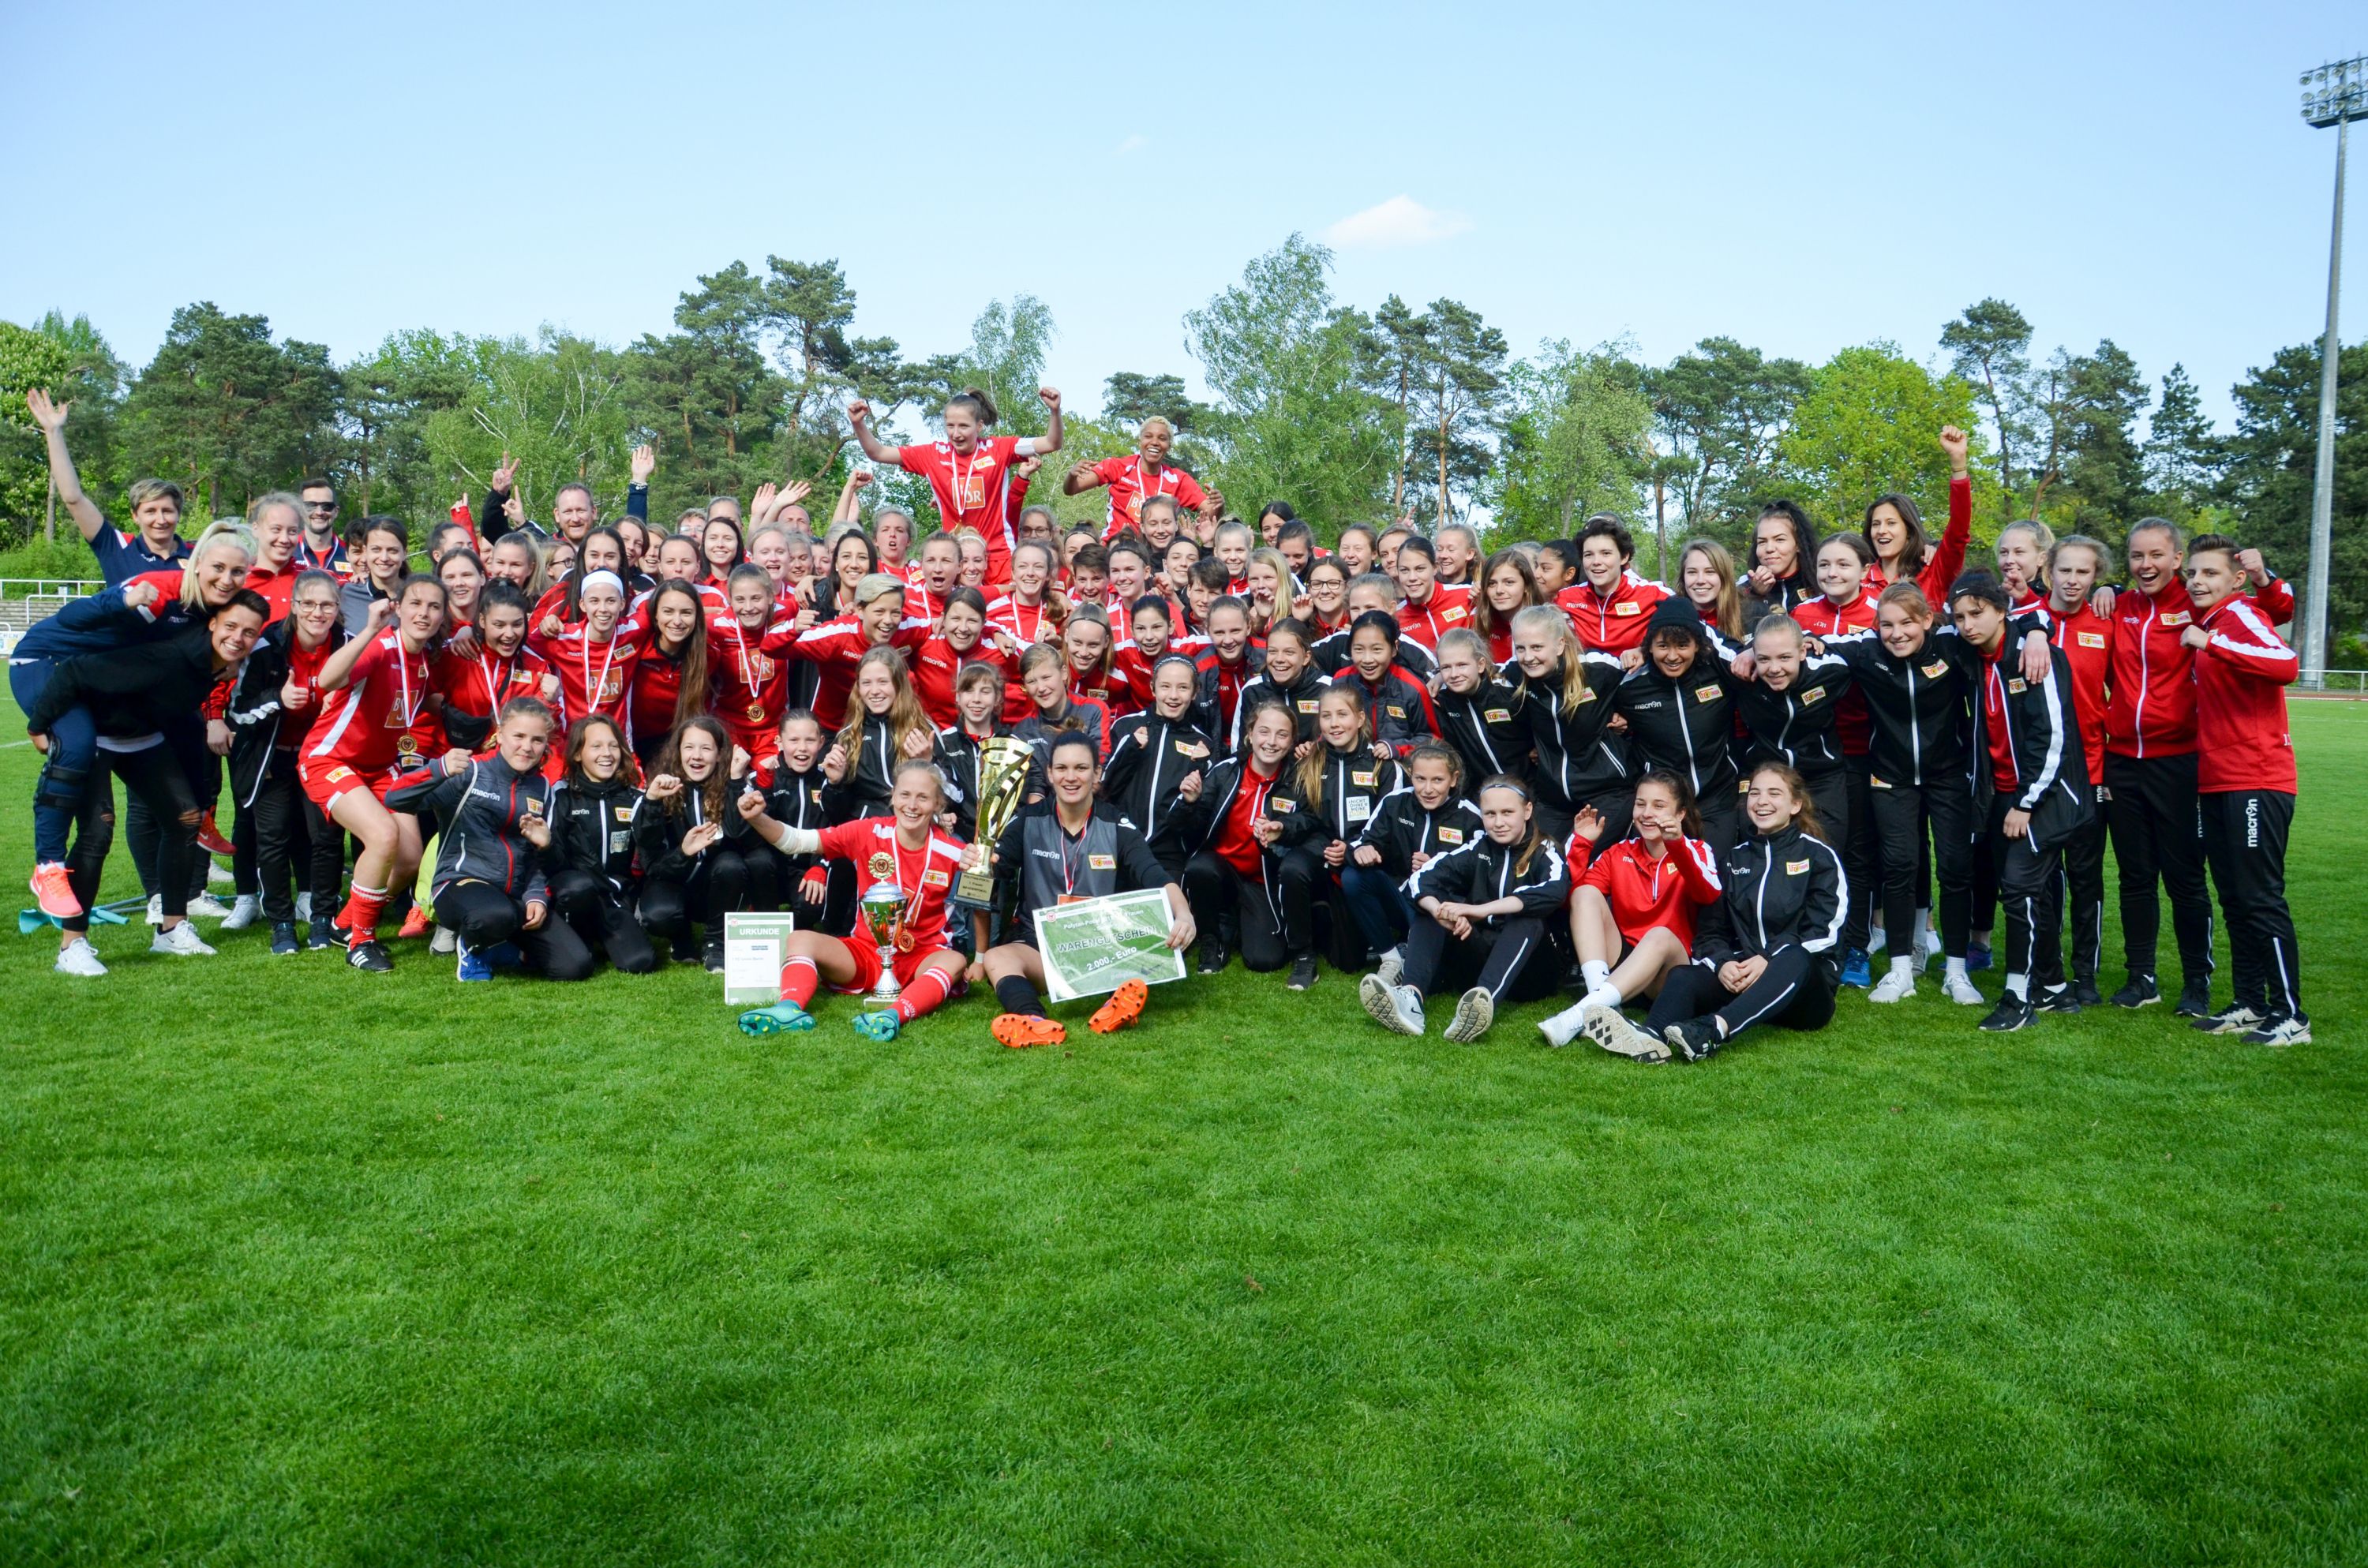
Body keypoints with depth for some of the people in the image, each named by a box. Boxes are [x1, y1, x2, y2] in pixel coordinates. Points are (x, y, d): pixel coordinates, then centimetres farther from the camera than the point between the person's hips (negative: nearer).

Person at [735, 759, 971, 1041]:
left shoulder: (950, 853, -8)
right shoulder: (869, 833, -7)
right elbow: (797, 841, -12)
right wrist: (758, 819, -27)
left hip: (920, 959, -1)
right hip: (865, 952, 2)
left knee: (955, 961, -33)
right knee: (800, 939, -20)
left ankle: (894, 1016, -57)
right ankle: (790, 1008, -48)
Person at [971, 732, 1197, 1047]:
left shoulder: (1117, 828, 0)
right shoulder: (1028, 823, 3)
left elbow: (1158, 878, -14)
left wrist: (1183, 915, -33)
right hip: (1037, 947, 0)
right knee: (996, 958, -30)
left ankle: (1117, 1007, -54)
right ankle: (1036, 1023, -57)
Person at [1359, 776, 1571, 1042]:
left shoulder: (1545, 854, -2)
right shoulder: (1477, 849, 8)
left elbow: (1555, 891, -27)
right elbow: (1420, 880, -7)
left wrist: (1481, 910, -36)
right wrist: (1443, 913, -31)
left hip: (1525, 966, -3)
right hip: (1475, 955, 4)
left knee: (1529, 918, -31)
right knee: (1430, 910, -14)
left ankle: (1484, 1000, -57)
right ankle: (1411, 996, -40)